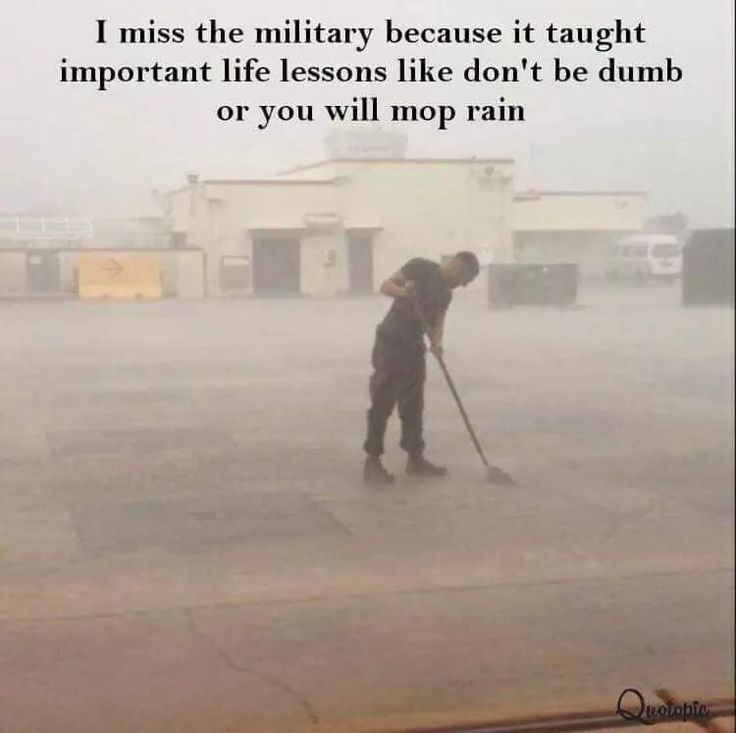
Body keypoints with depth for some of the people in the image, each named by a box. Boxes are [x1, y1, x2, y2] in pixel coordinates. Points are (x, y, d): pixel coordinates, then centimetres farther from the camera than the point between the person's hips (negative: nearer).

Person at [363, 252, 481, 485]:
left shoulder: (446, 293, 12)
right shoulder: (421, 268, -9)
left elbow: (437, 323, 9)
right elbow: (386, 285, -12)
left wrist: (436, 341, -12)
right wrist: (403, 291, -33)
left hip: (414, 347, 8)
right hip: (390, 343, -8)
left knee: (413, 405, 13)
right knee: (382, 404, -7)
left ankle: (415, 458, 22)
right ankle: (372, 462, -3)